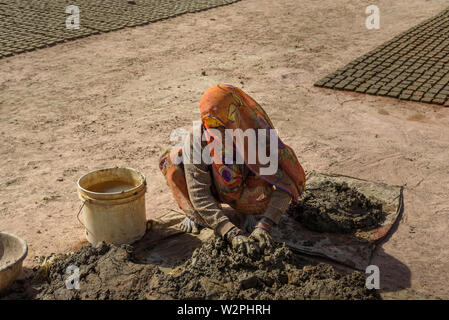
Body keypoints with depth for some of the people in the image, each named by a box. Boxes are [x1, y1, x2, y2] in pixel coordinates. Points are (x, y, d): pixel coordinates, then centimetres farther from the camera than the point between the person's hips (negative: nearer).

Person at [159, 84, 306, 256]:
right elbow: (198, 193, -33)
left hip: (245, 194, 0)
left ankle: (253, 211, -4)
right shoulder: (197, 139, -32)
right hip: (215, 189, 1)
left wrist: (264, 227, -44)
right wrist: (232, 233, -42)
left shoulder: (259, 135, -33)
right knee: (172, 160, -23)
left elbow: (285, 185, -32)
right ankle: (196, 214, -6)